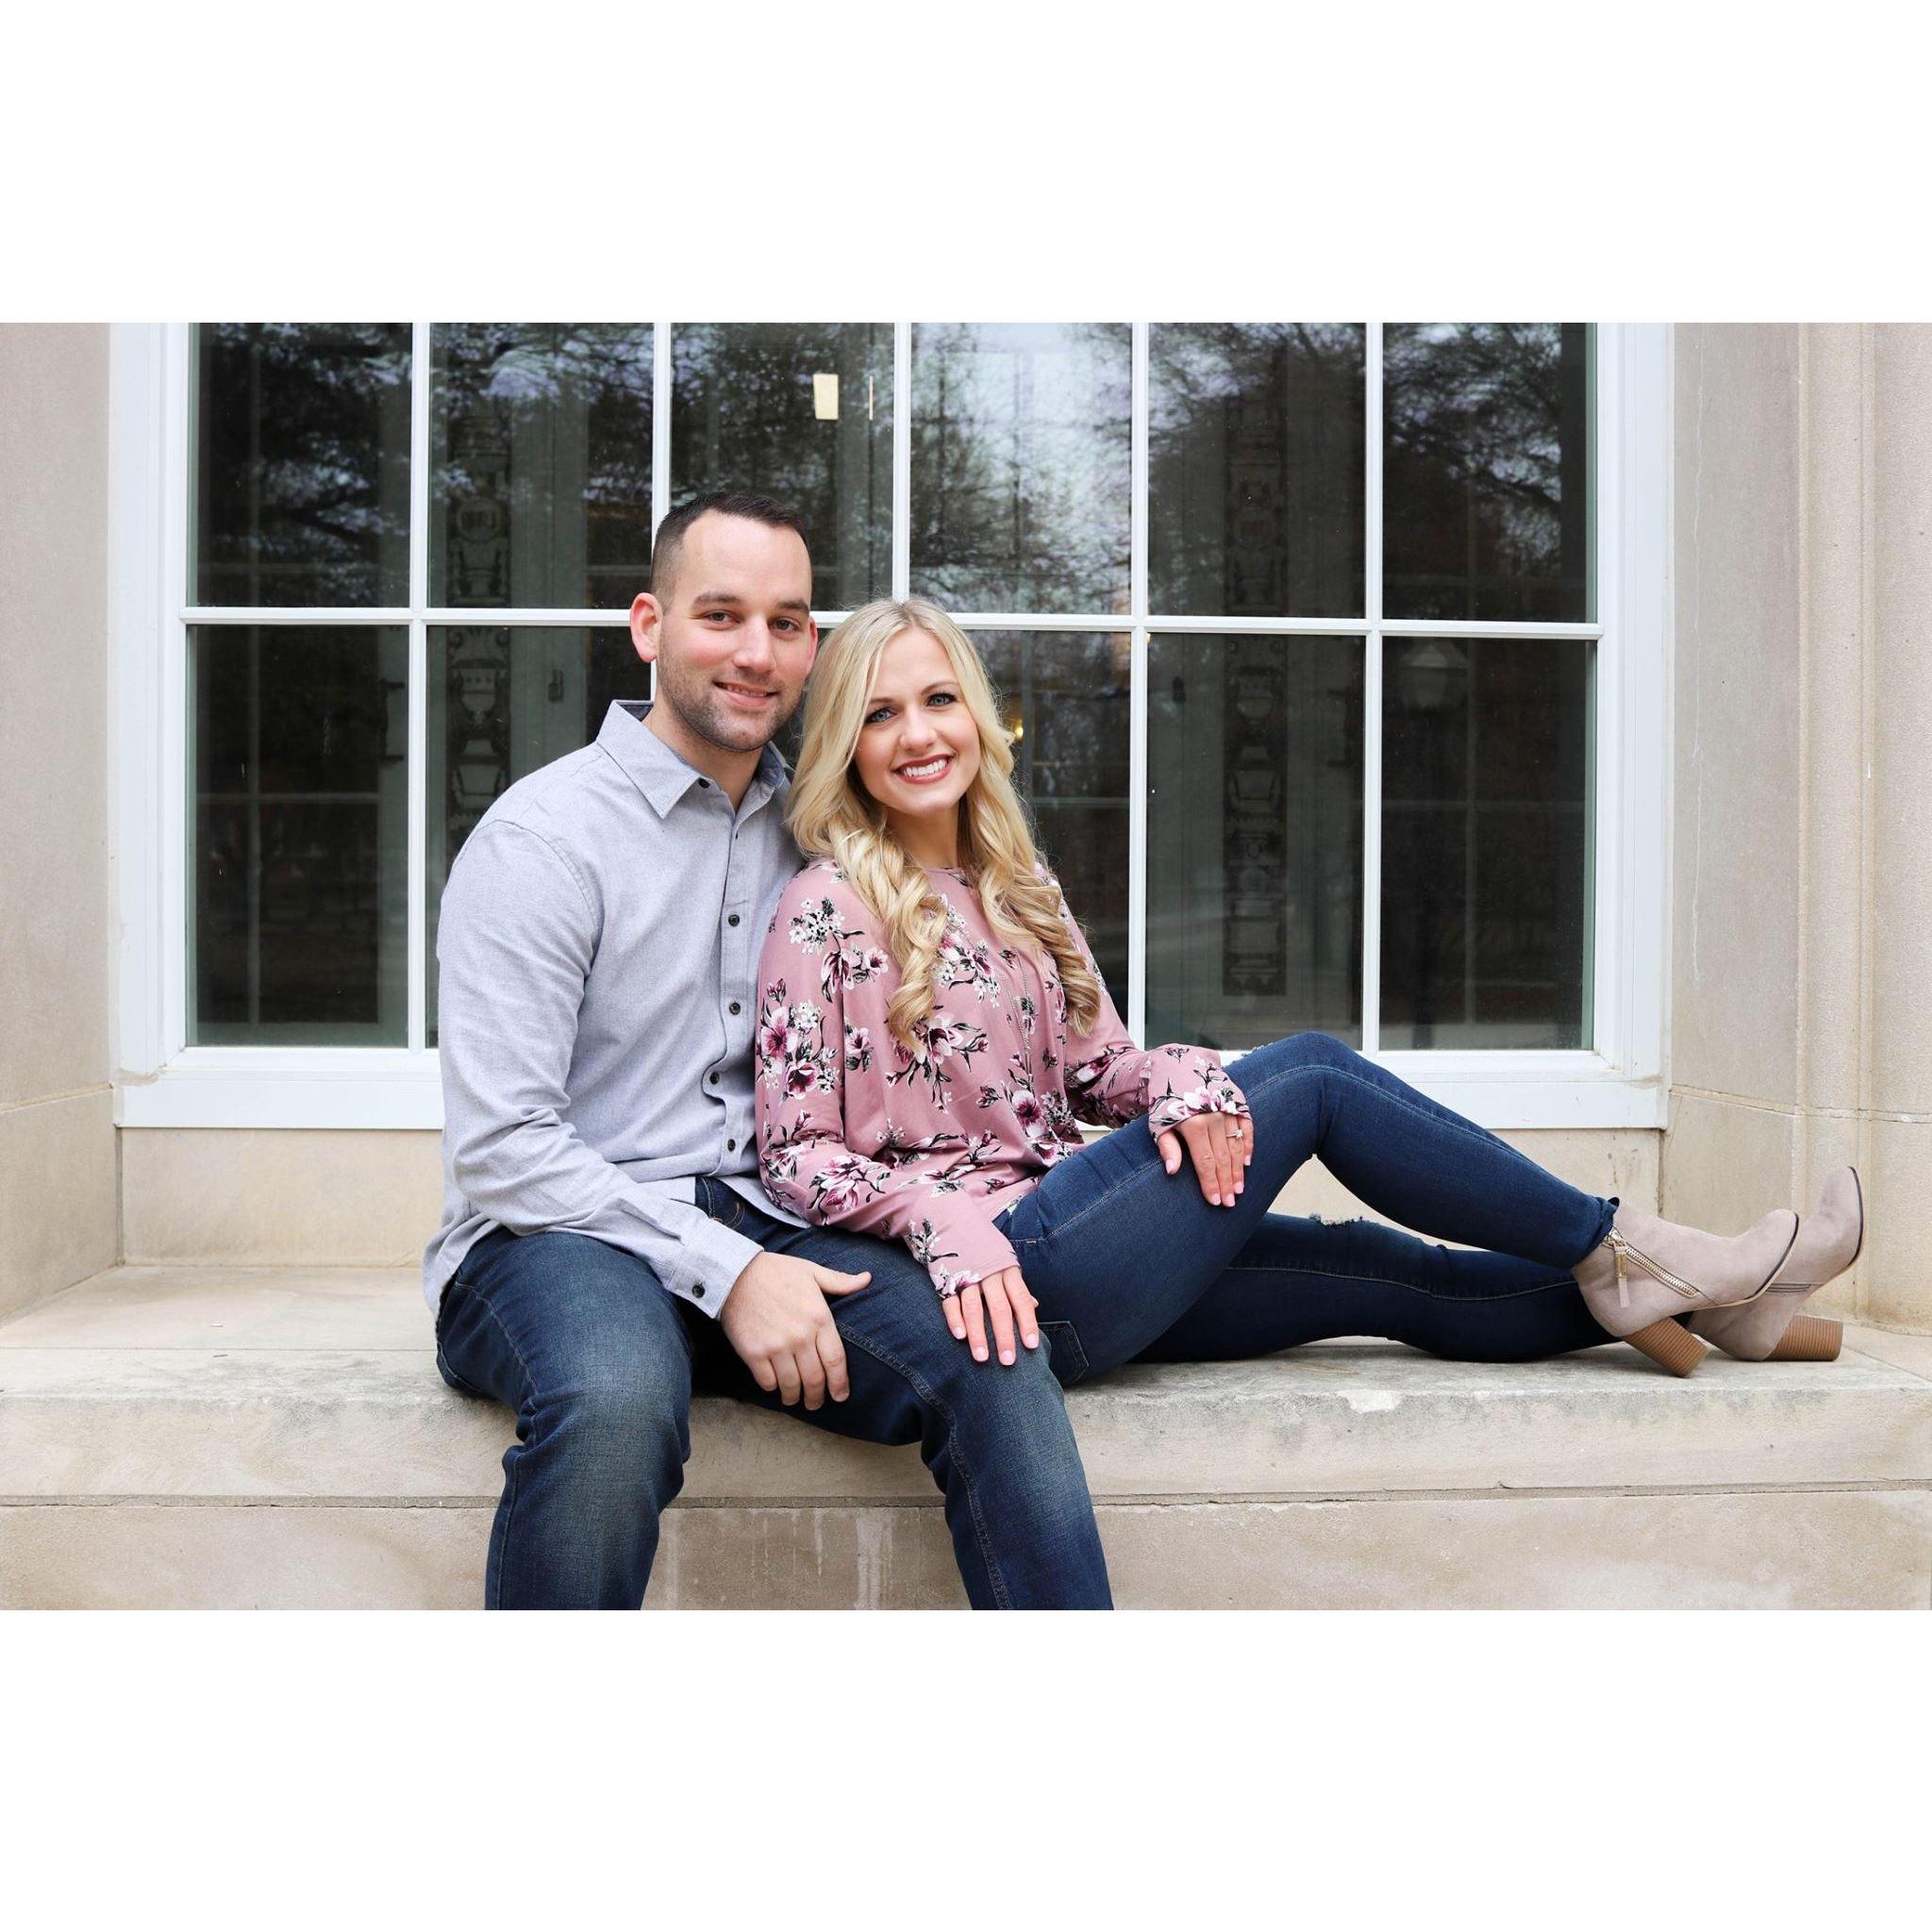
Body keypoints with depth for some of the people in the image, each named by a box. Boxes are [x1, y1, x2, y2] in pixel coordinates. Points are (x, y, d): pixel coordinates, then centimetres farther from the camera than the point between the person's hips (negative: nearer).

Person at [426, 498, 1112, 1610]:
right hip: (557, 1237, -4)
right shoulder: (541, 838, -6)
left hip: (760, 1227, 5)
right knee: (617, 1402, -38)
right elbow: (501, 1150, -13)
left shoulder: (808, 832, 13)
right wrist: (724, 1270, -18)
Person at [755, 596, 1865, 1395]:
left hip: (1067, 1252, 7)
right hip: (995, 1283, -7)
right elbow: (796, 1160, -12)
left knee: (1382, 1270, 3)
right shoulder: (827, 910, -10)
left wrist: (1178, 1081, -10)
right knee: (1310, 1075, -9)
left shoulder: (1014, 887, 13)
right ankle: (1624, 1257, 2)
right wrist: (942, 1218, -28)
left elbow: (1095, 1066, 13)